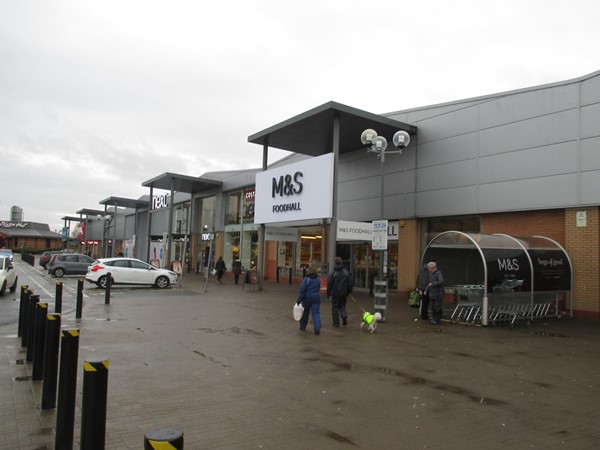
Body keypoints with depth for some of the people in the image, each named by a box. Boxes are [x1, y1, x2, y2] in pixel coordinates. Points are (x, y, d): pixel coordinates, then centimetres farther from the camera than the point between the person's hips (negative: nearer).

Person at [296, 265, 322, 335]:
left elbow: (302, 291, -15)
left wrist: (298, 300, -13)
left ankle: (302, 326, 28)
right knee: (316, 313, 0)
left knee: (305, 312, 15)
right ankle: (317, 329, -11)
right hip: (316, 297, 2)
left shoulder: (306, 279, -12)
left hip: (307, 297, -2)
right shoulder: (318, 280, 4)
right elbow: (318, 290, 11)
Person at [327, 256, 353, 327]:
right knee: (342, 305, 19)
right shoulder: (346, 272, 1)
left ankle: (336, 323, 8)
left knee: (335, 307, 7)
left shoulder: (333, 273, -11)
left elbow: (329, 284, -9)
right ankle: (344, 316, -7)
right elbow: (350, 283, 3)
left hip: (335, 293, -3)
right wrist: (348, 292, 14)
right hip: (343, 293, 3)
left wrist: (328, 293, 0)